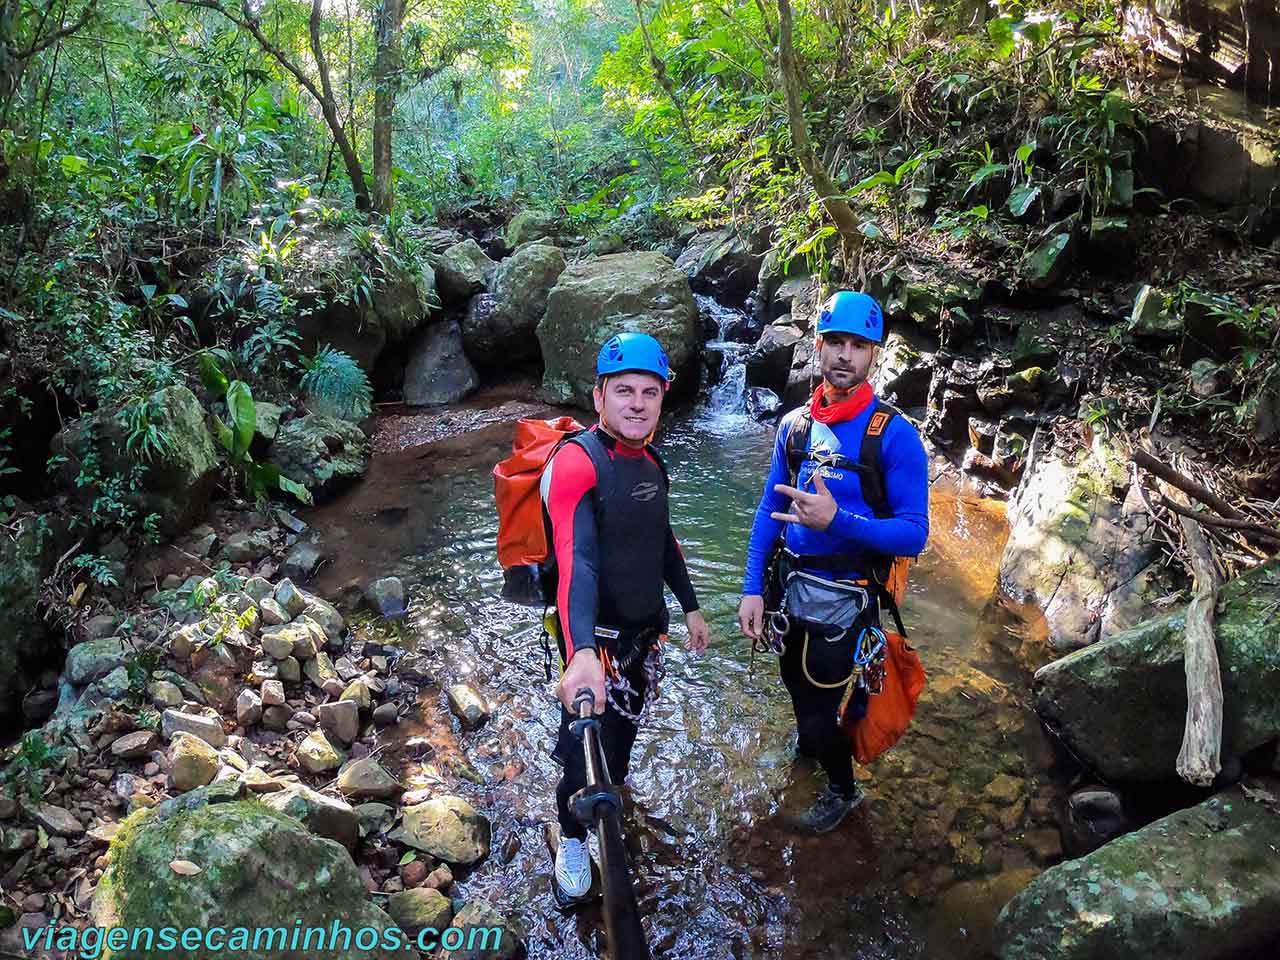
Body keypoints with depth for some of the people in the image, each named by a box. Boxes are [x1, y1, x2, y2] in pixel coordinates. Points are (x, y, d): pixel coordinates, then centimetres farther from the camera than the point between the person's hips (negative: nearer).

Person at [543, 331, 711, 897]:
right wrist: (582, 653, -49)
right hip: (596, 638, -7)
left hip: (646, 629, 7)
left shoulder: (649, 463, 2)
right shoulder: (577, 462, -24)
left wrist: (690, 608, 19)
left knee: (625, 729, 23)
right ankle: (572, 840, 31)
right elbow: (576, 560, -38)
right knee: (588, 745, 4)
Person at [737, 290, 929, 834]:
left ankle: (843, 789, 40)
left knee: (819, 711, 8)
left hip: (843, 601, -5)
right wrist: (752, 589, -3)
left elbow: (913, 535, -19)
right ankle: (810, 741, 60)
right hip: (790, 591, 5)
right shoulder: (794, 424, -2)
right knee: (797, 688, 26)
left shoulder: (894, 434, -17)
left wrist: (836, 519, -33)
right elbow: (769, 510, 3)